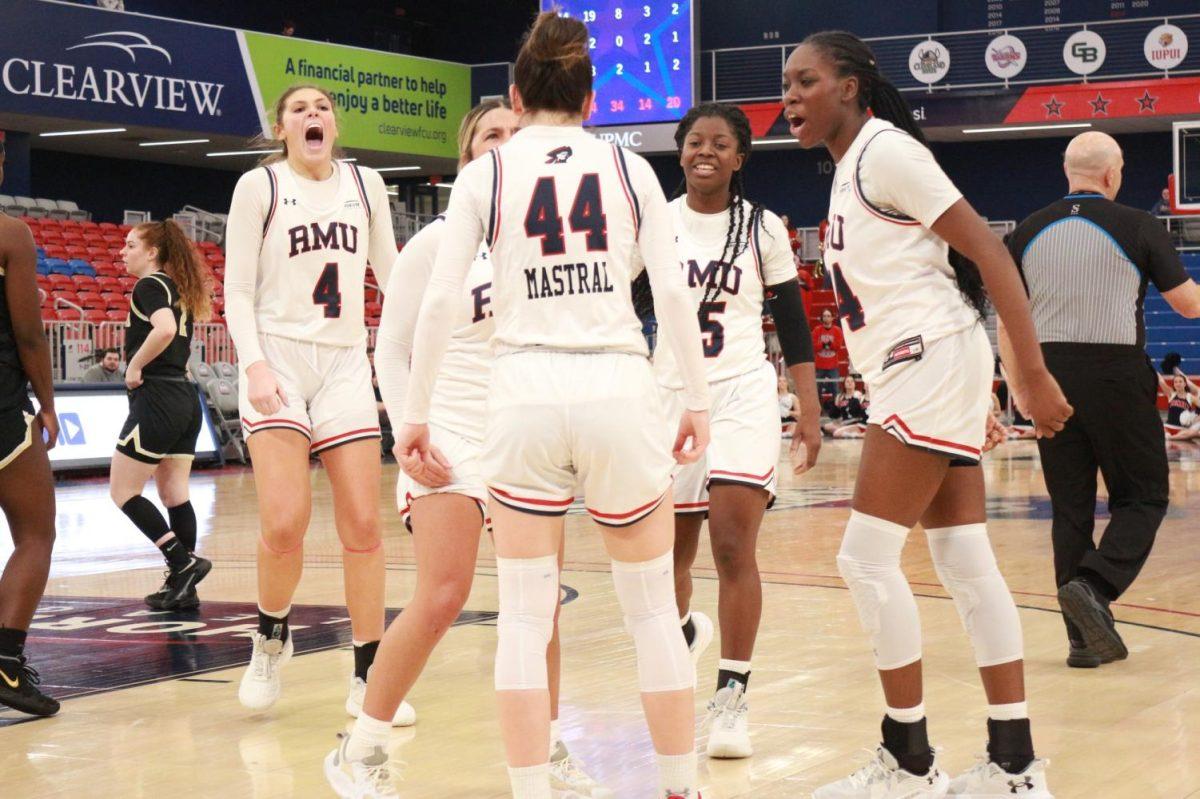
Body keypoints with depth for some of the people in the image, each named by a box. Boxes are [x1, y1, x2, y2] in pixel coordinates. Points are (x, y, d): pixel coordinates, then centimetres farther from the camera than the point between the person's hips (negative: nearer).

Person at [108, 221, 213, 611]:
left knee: (123, 491, -1)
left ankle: (184, 563, -8)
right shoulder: (179, 289, 17)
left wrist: (134, 367, -17)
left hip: (157, 399, -9)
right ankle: (182, 586, 9)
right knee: (174, 494, 9)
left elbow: (164, 329, -28)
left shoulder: (148, 286, -10)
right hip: (187, 399, 9)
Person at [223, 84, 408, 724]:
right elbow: (237, 289, 0)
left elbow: (390, 272, 21)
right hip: (277, 359, -3)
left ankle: (367, 679, 6)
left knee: (362, 524, -2)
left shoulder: (365, 184, 12)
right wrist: (255, 365, -13)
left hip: (345, 362, 3)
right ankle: (271, 638, 14)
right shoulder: (260, 186, 2)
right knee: (285, 523, -14)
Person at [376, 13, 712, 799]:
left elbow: (440, 300, 0)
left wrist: (416, 411, 7)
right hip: (620, 388, 1)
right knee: (654, 608, 12)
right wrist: (699, 400, 9)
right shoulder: (629, 167, 7)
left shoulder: (485, 174, 5)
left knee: (526, 617, 6)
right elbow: (674, 293, 1)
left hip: (528, 392, 0)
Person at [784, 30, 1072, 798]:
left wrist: (1033, 372, -20)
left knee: (867, 556, -8)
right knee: (966, 562, 7)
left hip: (932, 364, -10)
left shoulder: (884, 150, -11)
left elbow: (987, 251, -16)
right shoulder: (851, 168, 17)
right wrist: (975, 402, 23)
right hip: (921, 373, 10)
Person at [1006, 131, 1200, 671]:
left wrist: (1019, 386, 19)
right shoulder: (1137, 227, -5)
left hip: (1051, 372, 4)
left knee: (1071, 506, 9)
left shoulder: (1028, 233, 6)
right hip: (1116, 371, -4)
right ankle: (1093, 586, -15)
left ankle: (1085, 637, 10)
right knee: (1142, 497, 9)